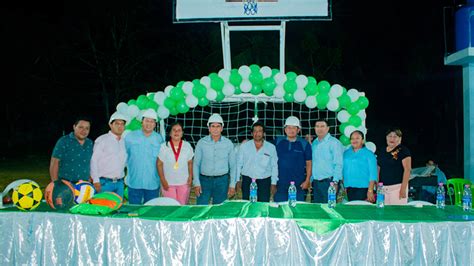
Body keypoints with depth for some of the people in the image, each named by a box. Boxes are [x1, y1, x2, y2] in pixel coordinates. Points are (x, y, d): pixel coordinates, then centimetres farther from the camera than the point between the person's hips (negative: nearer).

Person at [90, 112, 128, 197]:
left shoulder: (124, 142, 12)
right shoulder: (102, 140, -2)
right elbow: (93, 160, -6)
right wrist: (96, 181, -11)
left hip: (119, 183, 5)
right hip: (104, 183, -5)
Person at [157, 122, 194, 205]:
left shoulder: (187, 146, 0)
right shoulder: (164, 147, -7)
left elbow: (190, 163, 7)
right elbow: (159, 164, -3)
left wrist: (190, 176, -1)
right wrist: (163, 180, -6)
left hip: (184, 183, 2)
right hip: (168, 183, -2)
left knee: (182, 205, 10)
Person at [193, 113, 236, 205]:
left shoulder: (228, 143, 2)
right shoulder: (201, 142, 0)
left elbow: (232, 165, 6)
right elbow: (196, 164, 2)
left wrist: (232, 184, 2)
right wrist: (196, 183, -4)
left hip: (222, 180, 1)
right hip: (205, 180, 0)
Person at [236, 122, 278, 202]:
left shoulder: (271, 147, 4)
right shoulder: (244, 146, 4)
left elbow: (274, 166, 7)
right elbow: (239, 164, 7)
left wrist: (273, 183, 4)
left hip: (264, 181, 0)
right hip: (247, 180, 0)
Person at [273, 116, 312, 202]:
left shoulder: (304, 144, 2)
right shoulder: (278, 142, 6)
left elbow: (309, 163, 3)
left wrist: (307, 180, -1)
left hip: (298, 184, -1)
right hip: (280, 183, 1)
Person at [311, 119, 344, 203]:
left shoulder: (334, 143, -7)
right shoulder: (314, 143, 13)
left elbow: (338, 164, -12)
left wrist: (335, 182, -17)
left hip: (328, 181, -6)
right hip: (316, 182, 6)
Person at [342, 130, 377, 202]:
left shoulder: (369, 154, 0)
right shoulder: (346, 153, 12)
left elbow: (373, 174, -6)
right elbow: (342, 170, 13)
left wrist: (370, 190, -14)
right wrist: (343, 186, 5)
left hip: (362, 189, -4)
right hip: (349, 189, 4)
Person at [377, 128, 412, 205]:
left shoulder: (403, 150, -2)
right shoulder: (381, 152, 15)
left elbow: (407, 169, -9)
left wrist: (403, 188, -15)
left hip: (397, 187, -5)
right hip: (383, 188, 5)